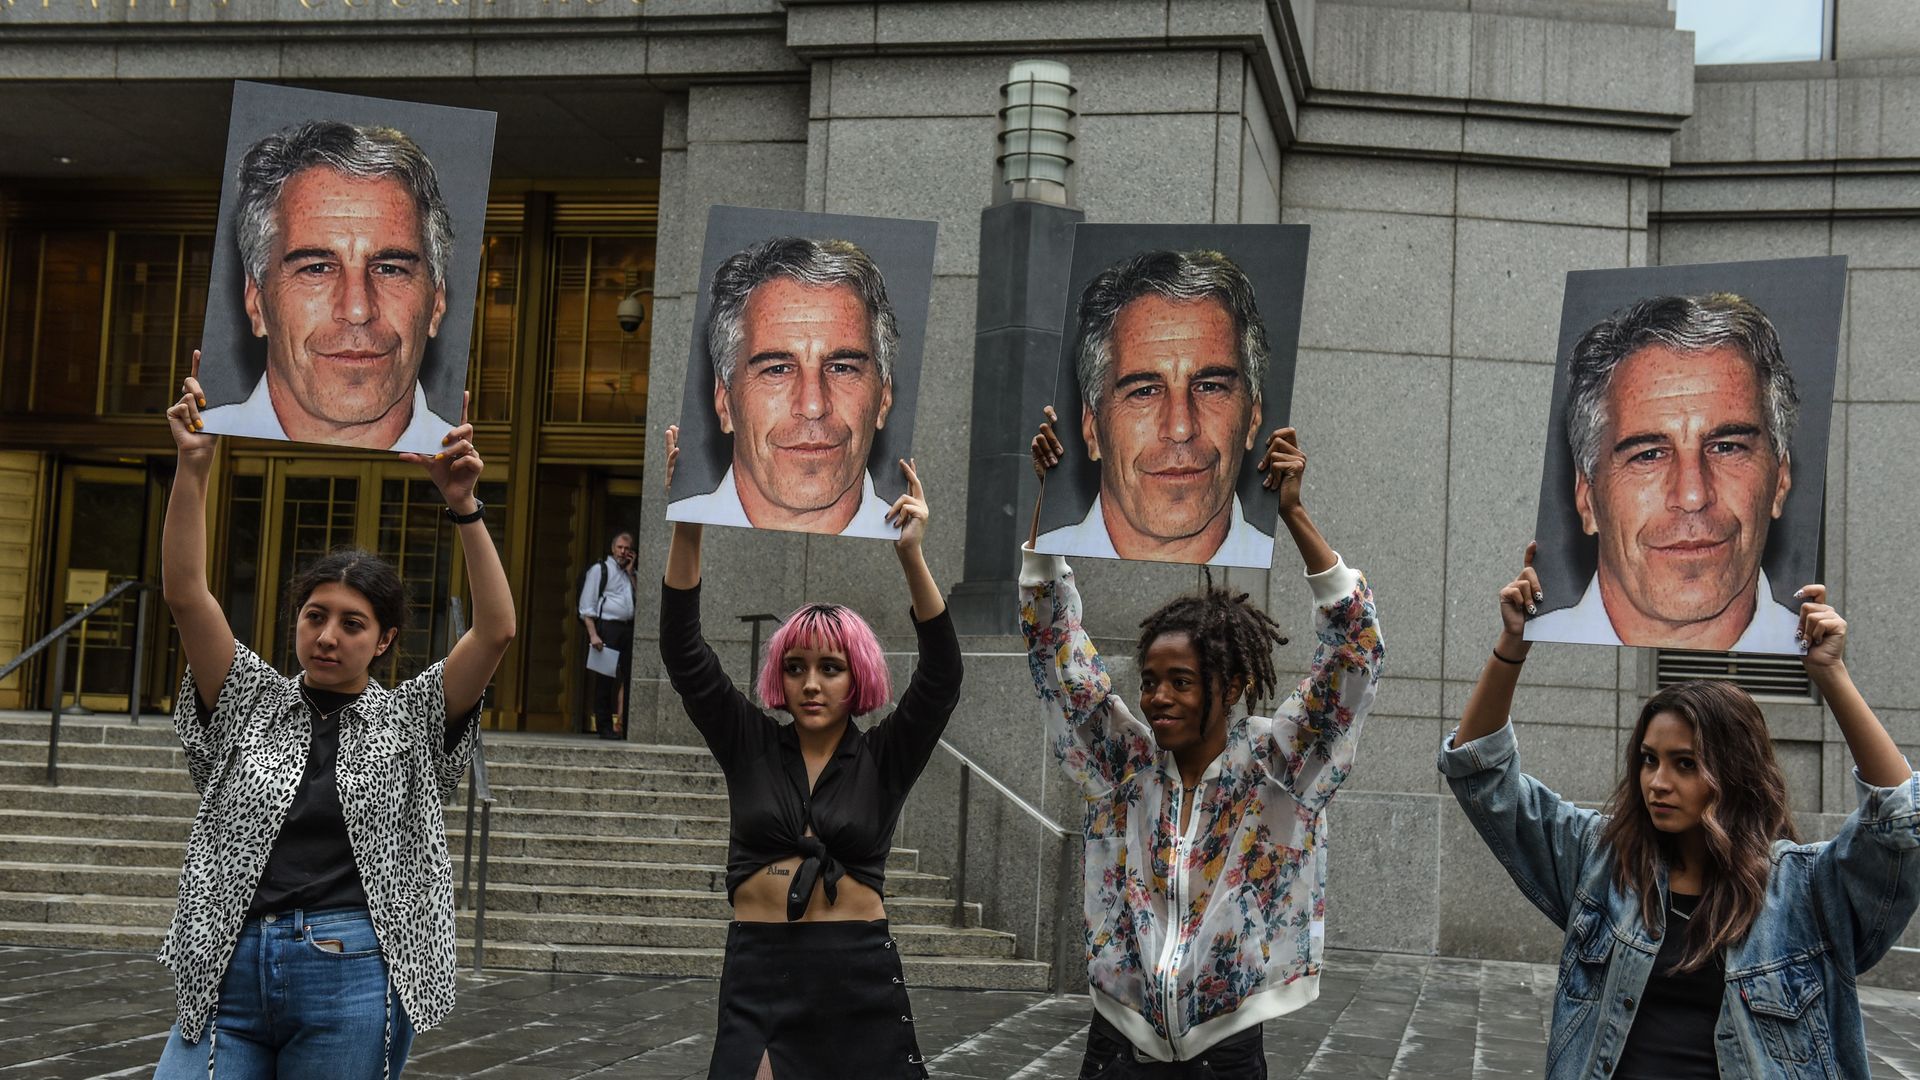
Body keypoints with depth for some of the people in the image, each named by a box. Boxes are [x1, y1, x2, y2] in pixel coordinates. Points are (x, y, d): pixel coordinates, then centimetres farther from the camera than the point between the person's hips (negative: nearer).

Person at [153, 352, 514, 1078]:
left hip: (353, 985, -1)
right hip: (229, 972, 1)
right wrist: (193, 465, -10)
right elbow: (185, 593, 0)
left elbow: (496, 631, -5)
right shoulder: (251, 704, 11)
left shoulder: (410, 721, 8)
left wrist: (461, 506, -13)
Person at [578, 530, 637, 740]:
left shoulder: (630, 573, 21)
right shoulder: (600, 570, 5)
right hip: (607, 627, -5)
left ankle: (627, 727, 4)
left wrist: (631, 572, 5)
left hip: (628, 628, 5)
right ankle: (604, 728, 1)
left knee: (628, 678, 1)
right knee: (605, 679, -3)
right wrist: (593, 635, -12)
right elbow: (587, 607, -1)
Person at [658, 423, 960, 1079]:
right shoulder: (750, 747, 6)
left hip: (860, 977, 0)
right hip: (758, 972, 1)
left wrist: (911, 556, -22)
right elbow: (683, 655, -2)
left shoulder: (884, 759, 4)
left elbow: (941, 677, -9)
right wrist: (687, 527, -15)